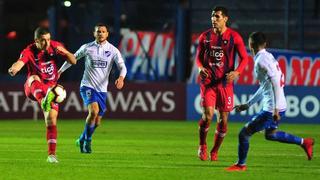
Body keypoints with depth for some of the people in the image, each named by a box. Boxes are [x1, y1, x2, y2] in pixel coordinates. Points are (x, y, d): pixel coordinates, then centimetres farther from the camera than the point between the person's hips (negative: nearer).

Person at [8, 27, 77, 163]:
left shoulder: (55, 46, -4)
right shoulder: (29, 51, -14)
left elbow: (73, 61, -2)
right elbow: (20, 62, -34)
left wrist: (64, 52, -22)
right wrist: (14, 69, -58)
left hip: (50, 89, 3)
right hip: (33, 89, -3)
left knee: (51, 121, -9)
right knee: (34, 78, -39)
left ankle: (51, 154, -1)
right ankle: (44, 102, -71)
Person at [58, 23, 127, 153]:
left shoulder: (113, 50, 0)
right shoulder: (87, 48, -2)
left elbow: (122, 66, -9)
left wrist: (121, 77, -29)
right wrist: (60, 71, 14)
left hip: (102, 89, 3)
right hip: (87, 86, -3)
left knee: (97, 122, 7)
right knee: (94, 111, -27)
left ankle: (82, 140, 34)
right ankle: (87, 141, -10)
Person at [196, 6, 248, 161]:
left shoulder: (234, 37, -2)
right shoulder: (205, 36, 5)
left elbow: (244, 58, 1)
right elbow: (199, 56, 13)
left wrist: (236, 72, -18)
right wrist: (200, 67, -9)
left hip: (225, 82, 0)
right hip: (208, 81, 0)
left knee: (223, 119, 2)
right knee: (207, 115, -15)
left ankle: (215, 151, 22)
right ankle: (202, 146, 8)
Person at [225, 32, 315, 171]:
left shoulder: (261, 60, -16)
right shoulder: (268, 57, 13)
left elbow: (275, 83, -25)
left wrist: (275, 109, -26)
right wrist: (248, 104, 27)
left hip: (271, 110, -10)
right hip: (279, 106, 10)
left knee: (244, 134, 0)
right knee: (270, 134, 31)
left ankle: (241, 165, 14)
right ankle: (304, 142, 32)